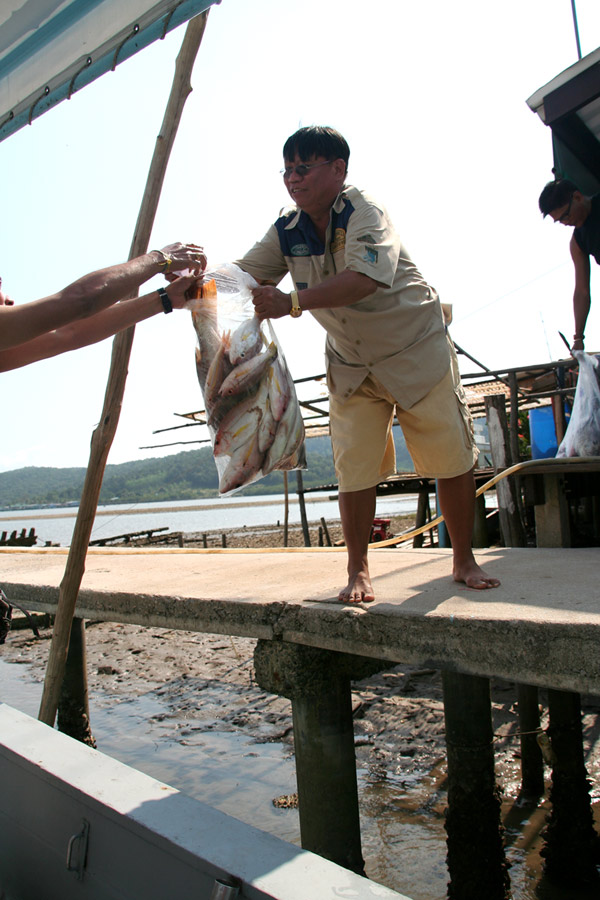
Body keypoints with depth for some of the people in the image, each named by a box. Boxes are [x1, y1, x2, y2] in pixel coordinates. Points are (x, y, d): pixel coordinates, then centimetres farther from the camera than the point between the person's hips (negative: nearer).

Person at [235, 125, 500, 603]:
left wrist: (292, 302, -45)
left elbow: (365, 278, -37)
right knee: (354, 469, -1)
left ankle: (465, 560, 20)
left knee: (452, 460, 0)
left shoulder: (364, 211, -20)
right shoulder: (287, 231, -1)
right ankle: (358, 571, 15)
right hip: (351, 366, 4)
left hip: (417, 352, -4)